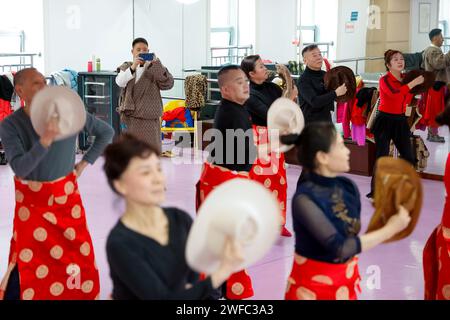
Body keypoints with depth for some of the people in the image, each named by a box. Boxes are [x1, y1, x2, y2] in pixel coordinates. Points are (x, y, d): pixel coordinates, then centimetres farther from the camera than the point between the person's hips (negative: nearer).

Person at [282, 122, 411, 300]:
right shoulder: (304, 198, -23)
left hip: (347, 280, 5)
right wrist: (391, 228, -20)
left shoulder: (348, 186, -4)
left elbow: (353, 234, 6)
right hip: (312, 285, -5)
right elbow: (340, 248, -26)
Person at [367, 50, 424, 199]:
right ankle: (375, 191, 6)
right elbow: (394, 93, -33)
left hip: (400, 121, 7)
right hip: (385, 121, -7)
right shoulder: (385, 79, -12)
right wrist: (413, 83, -26)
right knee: (382, 157, -4)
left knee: (409, 158, 8)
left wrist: (414, 87, 4)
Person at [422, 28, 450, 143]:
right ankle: (433, 134, -1)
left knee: (432, 109, 14)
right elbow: (439, 63, -32)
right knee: (436, 110, -5)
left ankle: (431, 132, 19)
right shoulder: (434, 51, -16)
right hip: (436, 84, -10)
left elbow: (424, 66, 23)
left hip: (431, 83, 10)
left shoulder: (428, 50, 17)